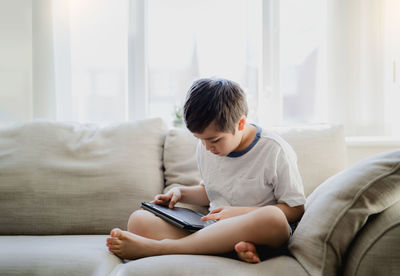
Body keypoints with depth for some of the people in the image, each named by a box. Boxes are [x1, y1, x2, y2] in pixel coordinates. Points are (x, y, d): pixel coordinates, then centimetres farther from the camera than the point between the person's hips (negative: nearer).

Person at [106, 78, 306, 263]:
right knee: (138, 220, -15)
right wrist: (180, 193, 4)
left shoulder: (275, 151, -9)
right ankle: (232, 249, -37)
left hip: (259, 235, -4)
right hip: (214, 231, 5)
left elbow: (296, 209, -6)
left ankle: (154, 248, -36)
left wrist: (240, 213, -16)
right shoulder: (205, 148, 8)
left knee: (272, 217, -42)